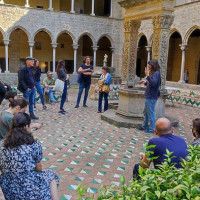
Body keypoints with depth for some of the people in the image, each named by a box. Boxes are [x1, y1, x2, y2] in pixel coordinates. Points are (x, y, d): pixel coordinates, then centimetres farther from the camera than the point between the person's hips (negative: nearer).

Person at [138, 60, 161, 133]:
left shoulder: (156, 73, -14)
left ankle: (151, 129, 7)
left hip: (151, 97, -11)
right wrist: (145, 82, 9)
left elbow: (153, 83, -29)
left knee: (150, 113, -2)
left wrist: (147, 76, -33)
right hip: (148, 97, 11)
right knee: (145, 112, 19)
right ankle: (144, 126, 32)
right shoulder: (153, 73, 16)